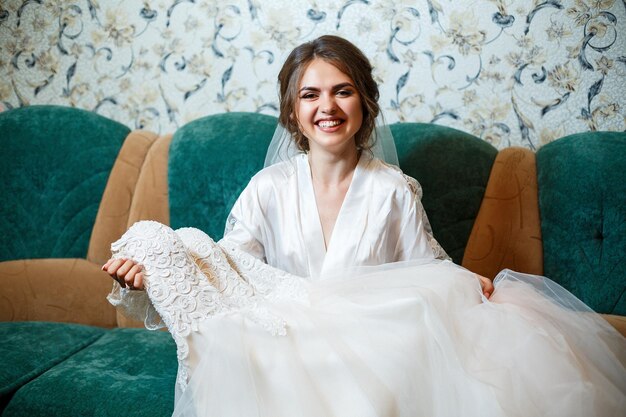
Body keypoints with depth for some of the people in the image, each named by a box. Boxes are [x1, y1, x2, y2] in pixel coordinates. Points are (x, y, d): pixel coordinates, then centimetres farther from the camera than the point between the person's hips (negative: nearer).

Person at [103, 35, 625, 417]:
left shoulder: (395, 190, 4)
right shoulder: (268, 188, 6)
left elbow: (429, 270, 7)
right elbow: (228, 270, 2)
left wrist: (465, 284, -17)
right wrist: (151, 273, -15)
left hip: (377, 342, 0)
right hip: (286, 341, 1)